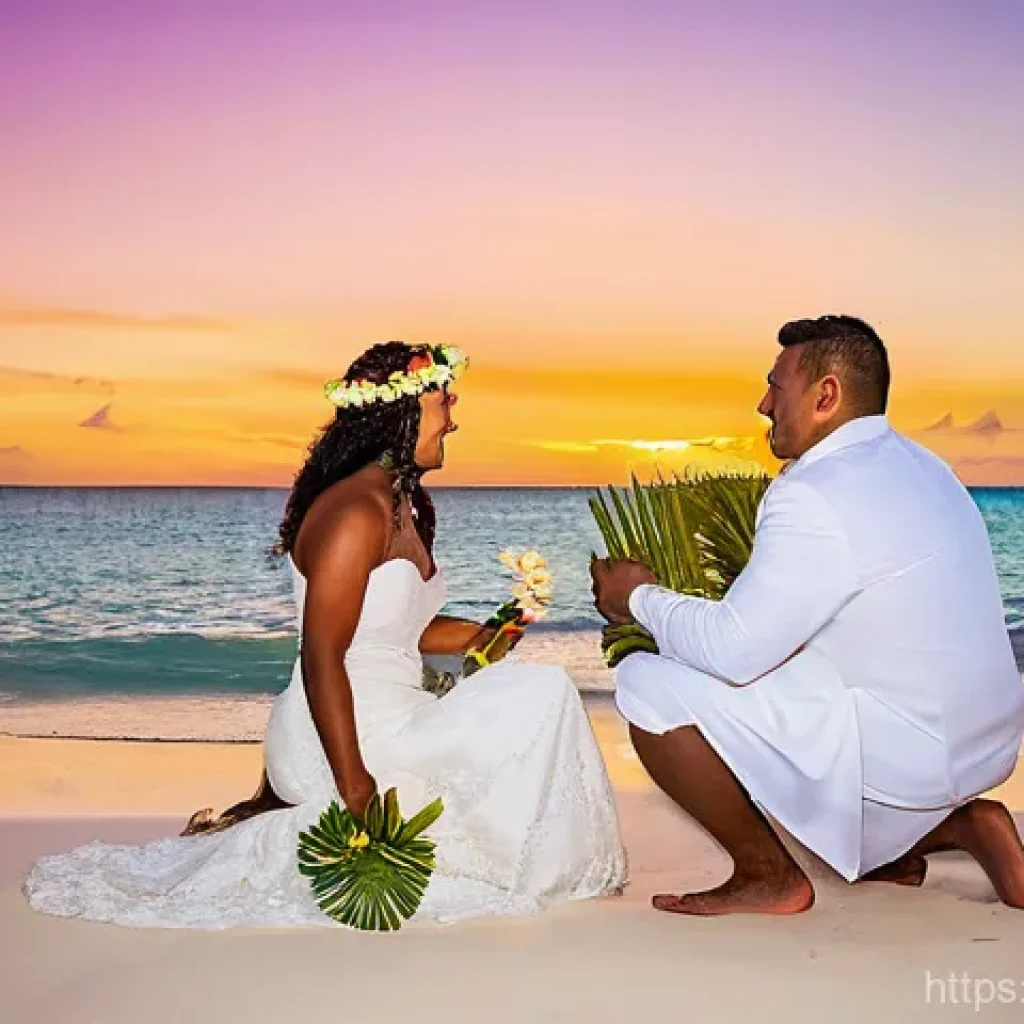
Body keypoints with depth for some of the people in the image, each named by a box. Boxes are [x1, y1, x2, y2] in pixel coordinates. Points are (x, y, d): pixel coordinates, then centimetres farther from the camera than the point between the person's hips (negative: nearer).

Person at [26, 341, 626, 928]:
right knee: (544, 695, -11)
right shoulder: (355, 511, -18)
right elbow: (321, 660, -22)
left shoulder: (404, 505, 12)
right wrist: (356, 790, -24)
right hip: (354, 740, -9)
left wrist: (479, 635, 2)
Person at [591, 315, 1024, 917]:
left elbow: (732, 648, -20)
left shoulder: (816, 494, -19)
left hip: (898, 762, -10)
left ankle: (769, 877, 1)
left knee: (648, 683, -12)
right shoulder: (920, 467, 12)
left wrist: (640, 599, -3)